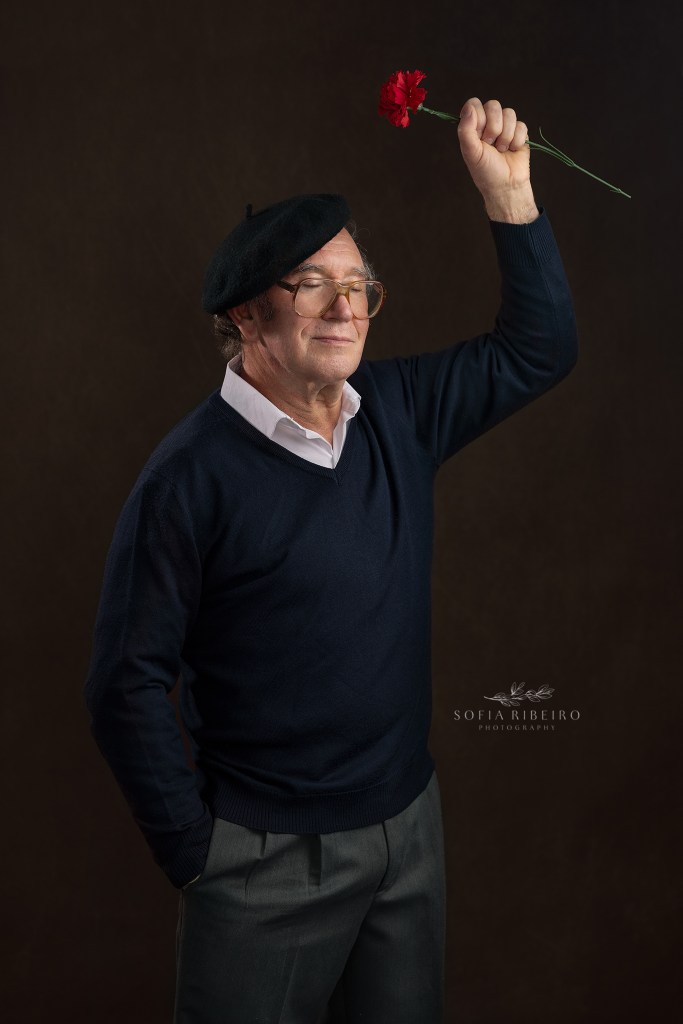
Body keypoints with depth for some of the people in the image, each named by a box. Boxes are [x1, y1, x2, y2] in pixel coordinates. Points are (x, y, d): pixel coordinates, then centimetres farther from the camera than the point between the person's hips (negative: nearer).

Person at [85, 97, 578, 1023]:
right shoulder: (193, 473, -18)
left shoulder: (397, 411, 0)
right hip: (268, 860, -6)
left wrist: (508, 191, -2)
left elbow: (539, 348, 8)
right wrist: (195, 855, -10)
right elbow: (128, 683, -15)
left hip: (411, 825, 6)